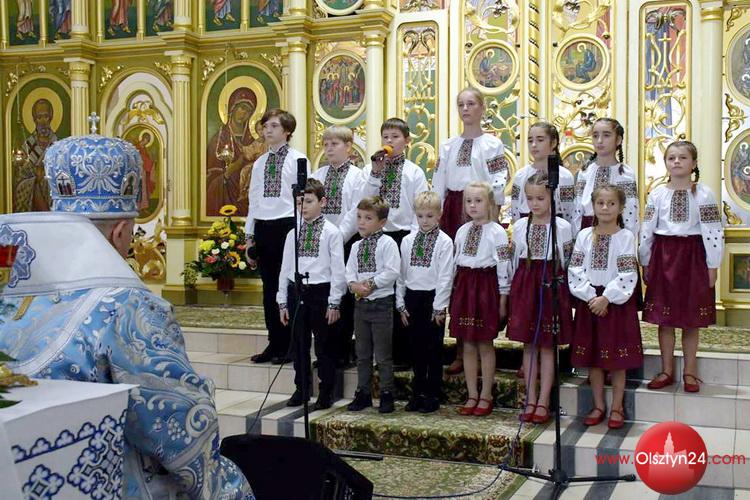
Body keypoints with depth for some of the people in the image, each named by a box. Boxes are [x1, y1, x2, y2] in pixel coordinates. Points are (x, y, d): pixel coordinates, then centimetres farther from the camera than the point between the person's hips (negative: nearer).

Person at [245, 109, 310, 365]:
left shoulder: (298, 160, -2)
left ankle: (290, 346, 10)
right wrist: (250, 236, 13)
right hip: (263, 228, 6)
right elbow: (253, 201, 17)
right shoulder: (259, 164, 15)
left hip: (288, 226, -6)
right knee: (269, 288, 9)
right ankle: (274, 344, 18)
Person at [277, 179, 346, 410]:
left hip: (321, 292, -4)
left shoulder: (332, 233, -4)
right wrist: (282, 302, 8)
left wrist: (334, 303, -10)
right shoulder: (293, 233, 9)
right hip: (296, 292, 4)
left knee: (324, 346, 4)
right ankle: (301, 389, 27)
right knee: (299, 344, 12)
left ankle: (326, 393, 16)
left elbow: (338, 270, -6)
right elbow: (285, 268, 11)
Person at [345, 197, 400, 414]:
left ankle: (386, 395, 11)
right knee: (362, 353, 13)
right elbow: (349, 271, 8)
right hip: (361, 303, 6)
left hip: (381, 303, -6)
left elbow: (392, 272, -16)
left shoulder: (387, 243, -8)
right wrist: (354, 284, -11)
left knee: (383, 354, 0)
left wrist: (371, 284, -17)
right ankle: (363, 393, 23)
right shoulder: (356, 246, 11)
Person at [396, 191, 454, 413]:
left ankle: (432, 396, 13)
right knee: (416, 347, 10)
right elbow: (401, 274, 10)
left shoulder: (444, 241, -6)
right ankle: (418, 393, 21)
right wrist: (401, 303, 6)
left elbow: (445, 276, -9)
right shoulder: (407, 241, 8)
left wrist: (439, 307, -12)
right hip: (412, 297, 4)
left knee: (433, 349, 3)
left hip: (432, 297, -4)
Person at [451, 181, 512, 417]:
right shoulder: (462, 231, 10)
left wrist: (503, 300, -10)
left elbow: (504, 267, -9)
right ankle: (472, 396, 17)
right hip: (464, 288, 5)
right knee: (468, 345, 8)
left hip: (486, 288, -5)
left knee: (485, 344, 3)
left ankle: (486, 396, 13)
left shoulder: (497, 232, -8)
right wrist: (454, 294, 13)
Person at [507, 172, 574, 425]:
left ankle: (543, 402, 9)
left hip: (552, 285, -3)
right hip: (525, 285, 3)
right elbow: (515, 261, 10)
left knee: (547, 345, 2)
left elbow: (567, 262, 1)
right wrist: (517, 287, 8)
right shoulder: (519, 226, 5)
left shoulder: (562, 227, -4)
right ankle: (530, 400, 15)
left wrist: (557, 283, 0)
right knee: (528, 345, 7)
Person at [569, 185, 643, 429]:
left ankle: (616, 407, 15)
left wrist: (606, 298, -16)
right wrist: (591, 297, -12)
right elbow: (575, 270, -2)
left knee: (616, 357, 3)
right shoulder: (584, 235, 3)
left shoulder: (625, 237, -5)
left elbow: (627, 274, -10)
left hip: (617, 301, -3)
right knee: (592, 356, 9)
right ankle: (598, 405, 21)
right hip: (589, 300, 3)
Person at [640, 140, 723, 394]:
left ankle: (689, 372, 17)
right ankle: (667, 371, 17)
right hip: (663, 256, 2)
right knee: (664, 319, 6)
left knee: (691, 321, 5)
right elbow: (646, 230, 6)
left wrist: (712, 266, -7)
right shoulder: (657, 194, 3)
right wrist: (645, 263, 5)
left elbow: (713, 232, -5)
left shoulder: (703, 194, -3)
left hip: (692, 256, -2)